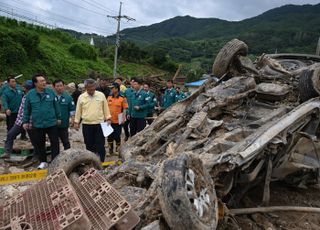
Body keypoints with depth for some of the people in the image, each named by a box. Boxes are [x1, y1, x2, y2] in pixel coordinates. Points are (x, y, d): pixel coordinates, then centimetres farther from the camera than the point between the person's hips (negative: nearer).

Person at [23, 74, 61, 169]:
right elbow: (27, 109, 5)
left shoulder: (50, 92, -3)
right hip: (37, 124, 1)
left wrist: (59, 118, 7)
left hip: (52, 123, -1)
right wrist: (25, 121, 6)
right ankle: (43, 162, 29)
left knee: (55, 143, 2)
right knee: (40, 144, 13)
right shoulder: (30, 94, -2)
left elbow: (56, 106, 4)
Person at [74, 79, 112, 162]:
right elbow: (78, 111, 8)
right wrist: (76, 122, 7)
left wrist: (108, 118, -1)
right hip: (86, 125, 1)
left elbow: (106, 108, 5)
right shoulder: (81, 97, 2)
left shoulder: (101, 95, 0)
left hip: (99, 124, -1)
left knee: (100, 145, 0)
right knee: (89, 145, 11)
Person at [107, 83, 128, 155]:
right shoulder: (109, 98, 5)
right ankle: (110, 150, 26)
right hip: (109, 121, 4)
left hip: (118, 121, -4)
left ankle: (117, 150, 24)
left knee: (117, 136, 7)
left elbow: (124, 109, -7)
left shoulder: (122, 98, -8)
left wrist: (123, 118, -14)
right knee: (110, 136, 12)